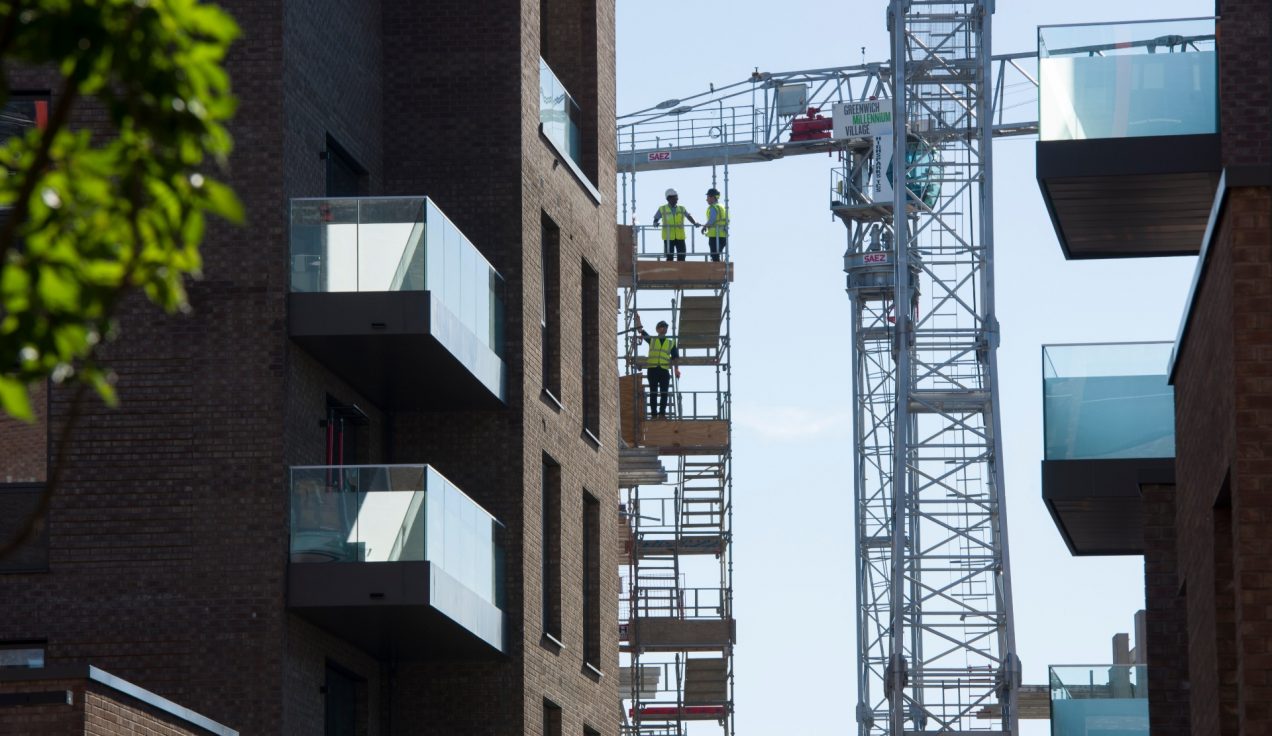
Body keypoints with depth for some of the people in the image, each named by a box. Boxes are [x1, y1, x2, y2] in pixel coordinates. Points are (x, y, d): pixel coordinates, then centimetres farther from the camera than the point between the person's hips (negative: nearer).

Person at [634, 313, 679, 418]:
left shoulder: (671, 342, 17)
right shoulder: (652, 340, 16)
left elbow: (675, 357, 12)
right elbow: (640, 330, 18)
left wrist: (676, 369, 1)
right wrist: (638, 319, 13)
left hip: (664, 370, 0)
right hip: (652, 369, 0)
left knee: (664, 393, -6)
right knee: (653, 392, -3)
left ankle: (662, 412, -4)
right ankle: (653, 413, -3)